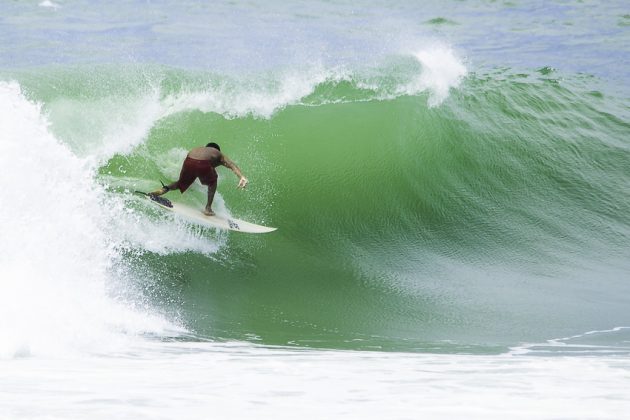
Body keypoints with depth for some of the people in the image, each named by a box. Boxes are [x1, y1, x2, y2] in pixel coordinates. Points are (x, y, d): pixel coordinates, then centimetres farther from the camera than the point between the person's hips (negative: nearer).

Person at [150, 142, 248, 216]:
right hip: (203, 164, -3)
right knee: (212, 182, 28)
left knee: (181, 183, 29)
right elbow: (232, 165, 14)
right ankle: (208, 208, 23)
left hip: (188, 161, 3)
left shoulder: (197, 149, 40)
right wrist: (241, 177, -1)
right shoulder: (218, 154, 31)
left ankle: (165, 189, 3)